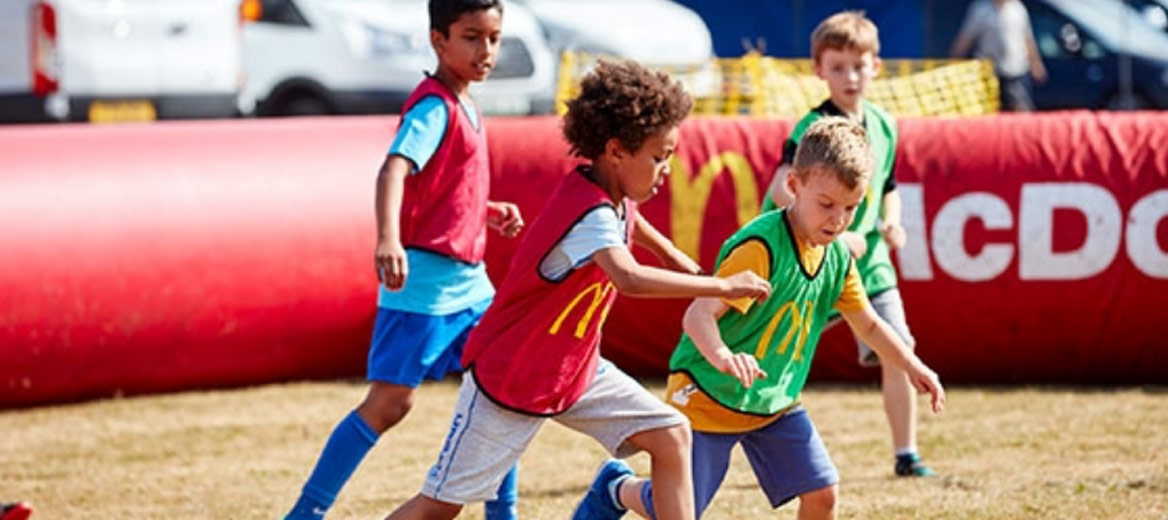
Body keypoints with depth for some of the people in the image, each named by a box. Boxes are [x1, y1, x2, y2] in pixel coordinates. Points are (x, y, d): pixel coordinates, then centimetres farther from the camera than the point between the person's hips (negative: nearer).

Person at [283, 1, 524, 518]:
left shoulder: (463, 107, 14)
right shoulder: (434, 107, -15)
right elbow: (394, 170, -32)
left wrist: (490, 212, 10)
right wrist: (388, 240, -49)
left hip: (468, 280, 9)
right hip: (424, 277, -9)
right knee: (389, 401, -8)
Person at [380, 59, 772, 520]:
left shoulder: (615, 195, -2)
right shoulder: (590, 215, -30)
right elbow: (630, 279, -50)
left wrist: (675, 257, 30)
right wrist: (721, 286, -46)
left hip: (575, 369, 9)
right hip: (508, 375, -9)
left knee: (672, 437, -4)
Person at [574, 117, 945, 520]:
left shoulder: (838, 257, -3)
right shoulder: (759, 247, -28)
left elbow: (868, 324, 14)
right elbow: (698, 315, -37)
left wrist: (913, 367, 7)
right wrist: (722, 357, -56)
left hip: (775, 401, 7)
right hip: (708, 395, -7)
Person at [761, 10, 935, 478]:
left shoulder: (883, 126, 6)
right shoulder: (815, 128, -16)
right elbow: (783, 190, -30)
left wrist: (891, 223, 3)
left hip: (868, 260, 5)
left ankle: (906, 454, 7)